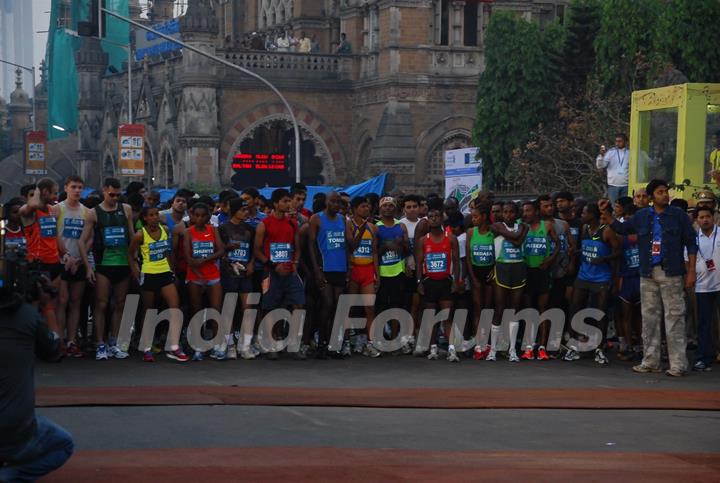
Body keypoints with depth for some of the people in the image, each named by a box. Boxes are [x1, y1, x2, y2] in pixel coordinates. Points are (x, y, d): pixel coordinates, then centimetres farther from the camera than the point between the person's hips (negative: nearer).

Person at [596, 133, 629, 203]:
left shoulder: (629, 153, 3)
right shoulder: (610, 152, 1)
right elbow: (600, 166, -5)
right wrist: (601, 155, -22)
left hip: (626, 185, 0)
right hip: (613, 185, 0)